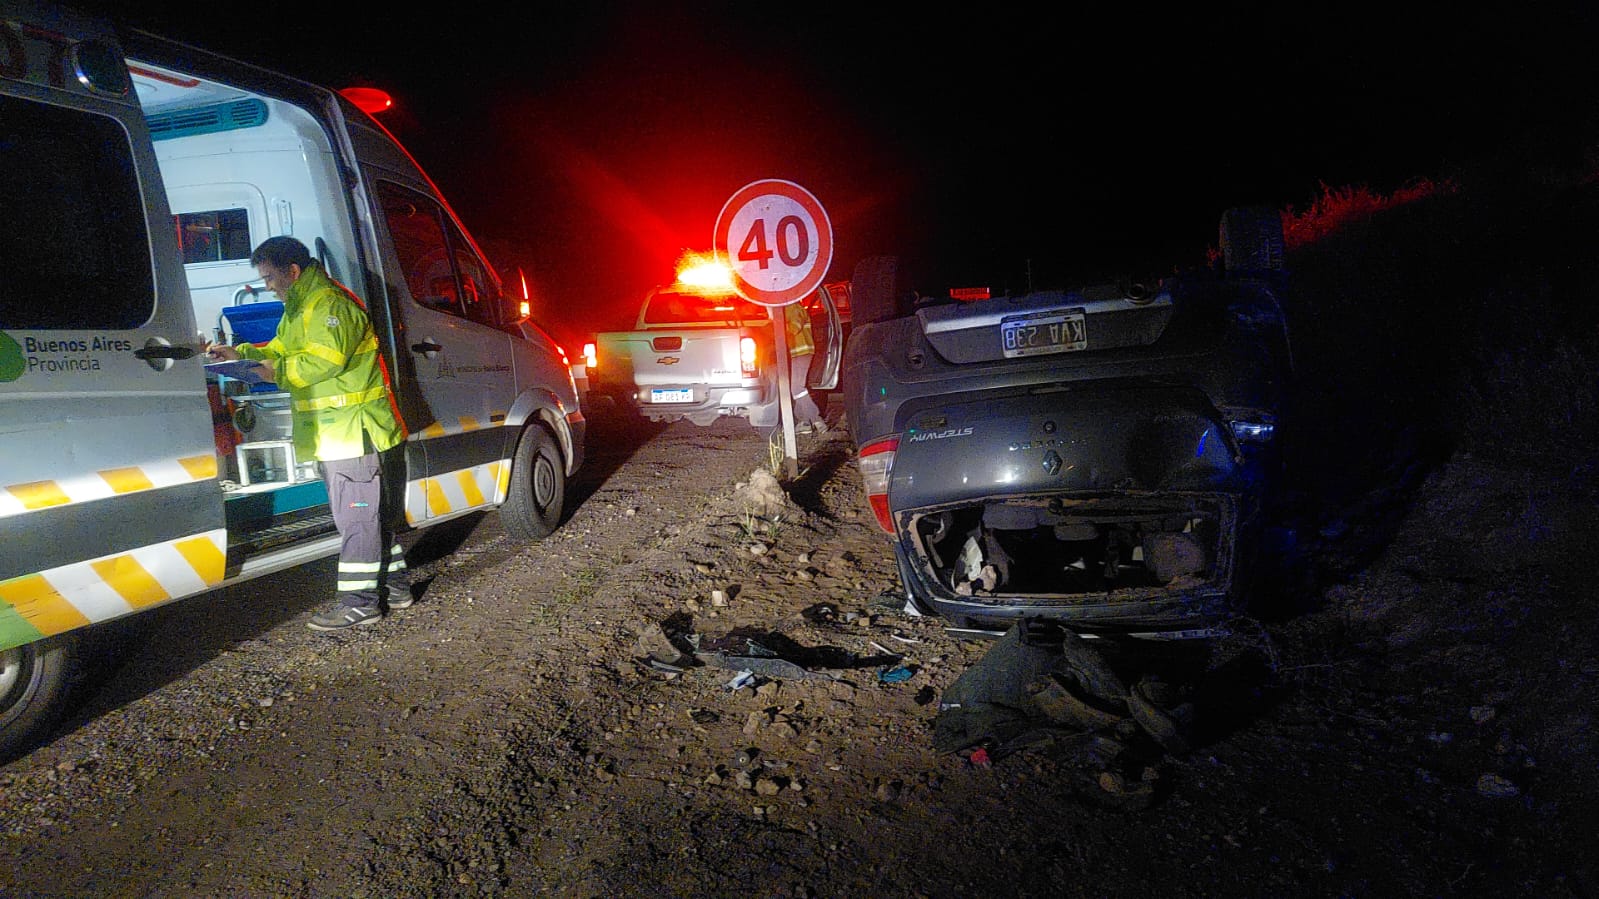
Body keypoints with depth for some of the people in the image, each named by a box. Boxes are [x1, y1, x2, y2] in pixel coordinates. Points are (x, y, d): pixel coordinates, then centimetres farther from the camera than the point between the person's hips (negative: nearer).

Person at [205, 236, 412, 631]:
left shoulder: (330, 305, -16)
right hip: (334, 433, 11)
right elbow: (280, 349, 25)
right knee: (368, 510, 16)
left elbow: (325, 360, -26)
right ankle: (395, 585, 25)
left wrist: (277, 371, -18)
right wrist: (239, 353, 11)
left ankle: (360, 602, -2)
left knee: (355, 516, -7)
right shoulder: (299, 308, 20)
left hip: (351, 430, -11)